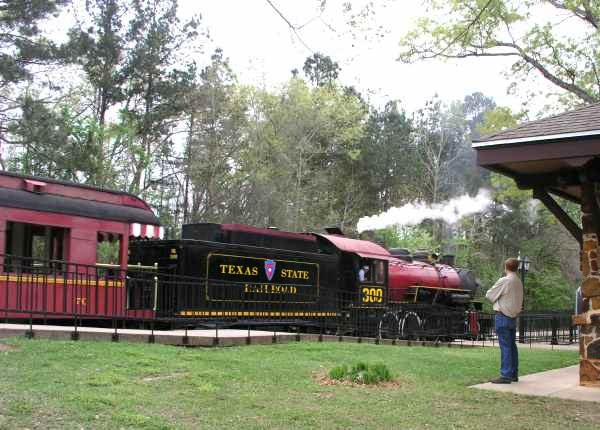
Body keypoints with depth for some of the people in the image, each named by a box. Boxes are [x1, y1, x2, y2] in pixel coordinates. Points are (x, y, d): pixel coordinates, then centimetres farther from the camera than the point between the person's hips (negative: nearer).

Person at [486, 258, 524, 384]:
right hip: (513, 316, 8)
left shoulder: (504, 281, -15)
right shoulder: (519, 282, 8)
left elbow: (489, 295, -7)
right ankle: (514, 374, 20)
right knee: (512, 346, 13)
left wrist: (496, 297, 13)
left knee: (505, 346, -6)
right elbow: (520, 300, 15)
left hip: (503, 316, -8)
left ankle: (505, 376, -5)